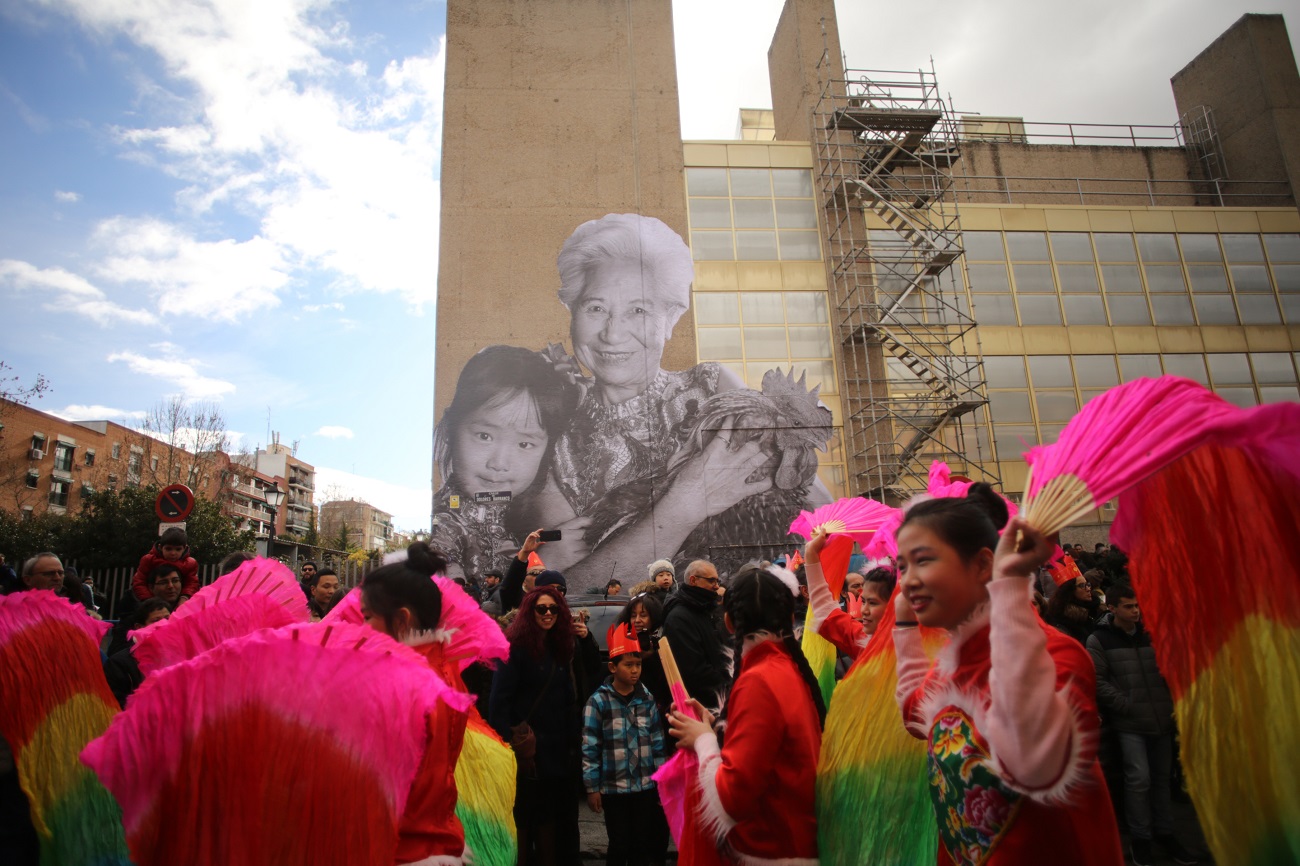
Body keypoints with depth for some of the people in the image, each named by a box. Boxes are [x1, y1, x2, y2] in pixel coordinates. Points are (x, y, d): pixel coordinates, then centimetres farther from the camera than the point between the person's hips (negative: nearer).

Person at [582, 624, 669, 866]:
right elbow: (589, 748, -8)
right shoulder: (598, 701, -10)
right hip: (613, 787, -3)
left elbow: (658, 742, 8)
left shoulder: (647, 699, 2)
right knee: (619, 846, 6)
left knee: (641, 845, 14)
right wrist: (592, 787, -7)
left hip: (645, 785, 3)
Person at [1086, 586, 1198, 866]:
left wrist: (1171, 701, 4)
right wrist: (1124, 704, -15)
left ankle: (1164, 832, 30)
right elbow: (1096, 679, -11)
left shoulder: (1149, 634, 8)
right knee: (1139, 778, -6)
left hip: (1161, 718, 5)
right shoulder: (1099, 639, -8)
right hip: (1130, 722, -5)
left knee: (1161, 777, 14)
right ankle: (1140, 837, 10)